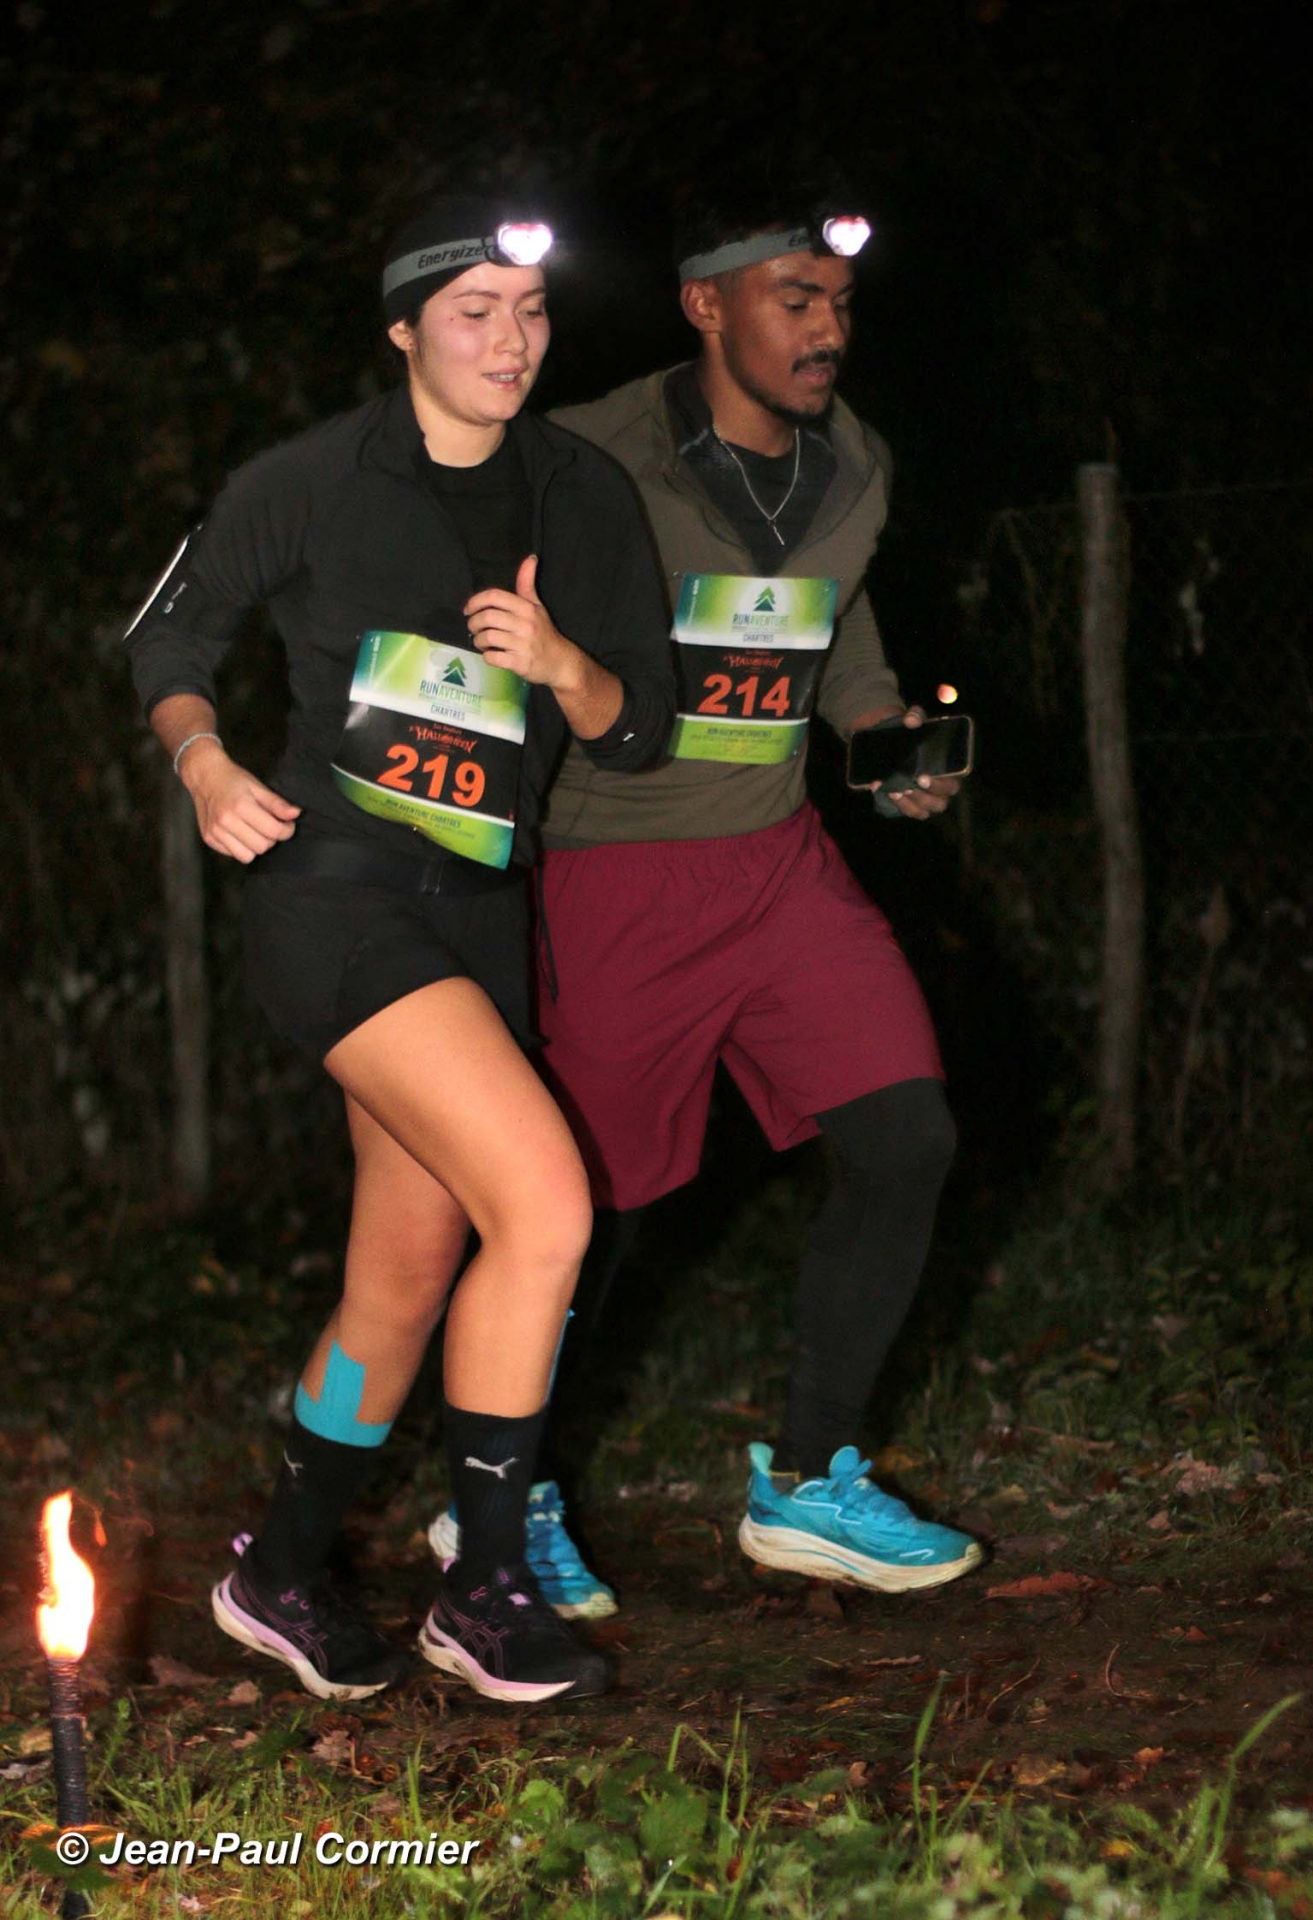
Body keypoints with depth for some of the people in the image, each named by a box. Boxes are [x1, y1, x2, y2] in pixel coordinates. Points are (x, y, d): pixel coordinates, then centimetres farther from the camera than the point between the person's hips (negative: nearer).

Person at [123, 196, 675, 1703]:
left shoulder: (584, 500, 8)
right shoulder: (309, 485, -4)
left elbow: (637, 731, 9)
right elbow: (169, 637, 7)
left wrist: (559, 660, -12)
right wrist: (205, 768, -11)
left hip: (475, 911, 6)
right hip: (336, 883, -6)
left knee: (406, 1285, 12)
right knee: (544, 1208, -20)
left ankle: (281, 1575, 31)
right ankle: (484, 1592, -8)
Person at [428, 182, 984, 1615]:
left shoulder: (855, 469, 5)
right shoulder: (591, 464, -15)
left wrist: (892, 747, 5)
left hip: (780, 857, 6)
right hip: (610, 878, -6)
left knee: (907, 1137, -5)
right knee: (594, 1204, 2)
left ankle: (807, 1484, 10)